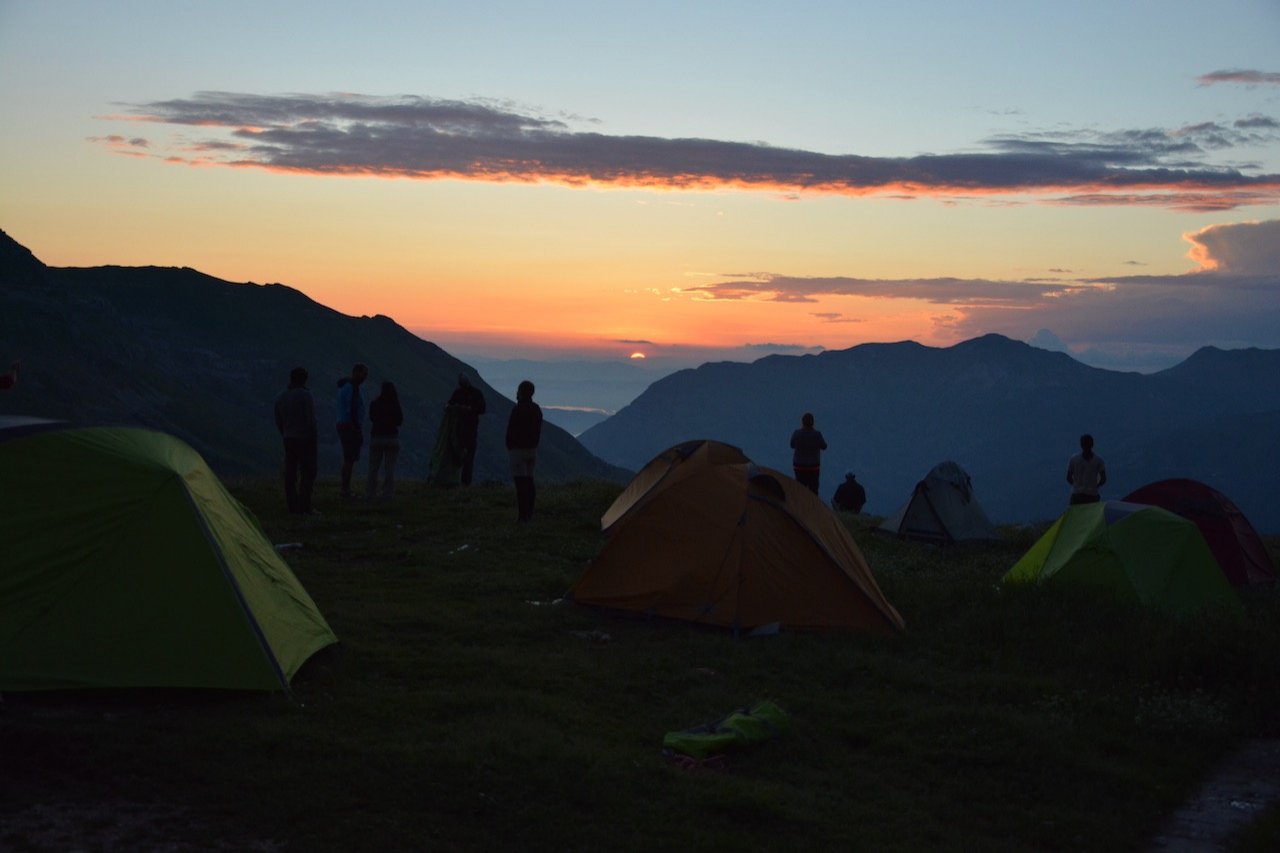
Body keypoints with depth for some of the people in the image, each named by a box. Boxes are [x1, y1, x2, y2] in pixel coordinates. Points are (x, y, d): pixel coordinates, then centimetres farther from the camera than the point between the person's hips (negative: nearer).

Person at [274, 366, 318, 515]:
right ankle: (304, 507, -9)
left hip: (288, 440, 7)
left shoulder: (281, 397, 8)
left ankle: (292, 505, 11)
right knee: (308, 473, -4)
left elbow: (278, 422, 13)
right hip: (305, 439, -7)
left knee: (290, 473, 8)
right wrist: (314, 439, -6)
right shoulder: (305, 395, -13)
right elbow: (311, 420, -15)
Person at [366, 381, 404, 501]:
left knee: (373, 467, 9)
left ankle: (371, 493, 8)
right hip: (392, 438, -1)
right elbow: (400, 421, 2)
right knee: (389, 468, 1)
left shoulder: (374, 404, -3)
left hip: (376, 438, 1)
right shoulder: (395, 406, -7)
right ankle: (387, 494, -3)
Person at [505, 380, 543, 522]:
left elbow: (511, 431, -13)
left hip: (518, 449, -8)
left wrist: (509, 446, -1)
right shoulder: (537, 409, 10)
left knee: (521, 482, -8)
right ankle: (529, 514, 15)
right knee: (529, 481, 13)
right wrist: (533, 443, 17)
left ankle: (522, 514, -12)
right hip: (532, 449, 8)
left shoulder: (518, 410, -15)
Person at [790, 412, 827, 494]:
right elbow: (824, 447, -4)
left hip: (799, 466, 1)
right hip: (813, 466, -1)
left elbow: (792, 445, 2)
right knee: (813, 488, 14)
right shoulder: (817, 434, -19)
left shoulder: (797, 433, -16)